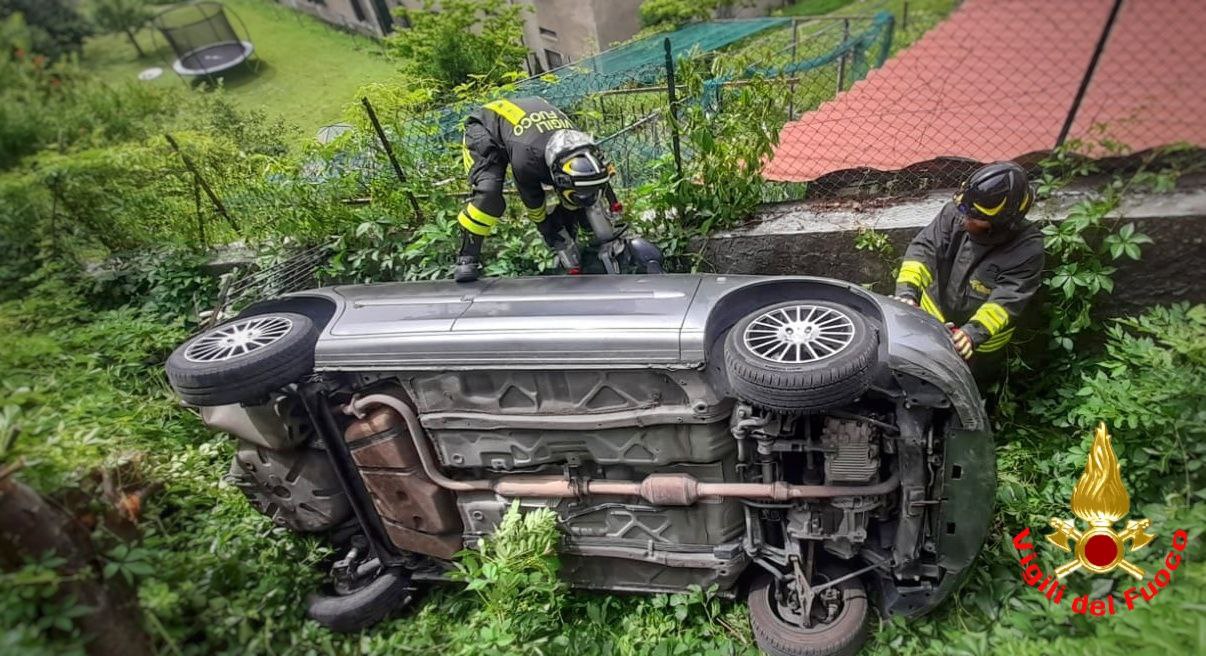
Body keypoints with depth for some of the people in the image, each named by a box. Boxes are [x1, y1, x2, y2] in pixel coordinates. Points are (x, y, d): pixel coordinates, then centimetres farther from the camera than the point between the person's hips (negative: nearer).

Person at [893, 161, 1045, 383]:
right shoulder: (955, 211, -20)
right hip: (932, 318, 2)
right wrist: (907, 290, -41)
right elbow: (924, 248, -24)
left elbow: (1007, 300, -33)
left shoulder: (1028, 248, -27)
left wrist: (975, 332, -49)